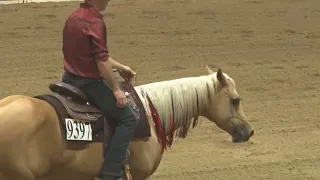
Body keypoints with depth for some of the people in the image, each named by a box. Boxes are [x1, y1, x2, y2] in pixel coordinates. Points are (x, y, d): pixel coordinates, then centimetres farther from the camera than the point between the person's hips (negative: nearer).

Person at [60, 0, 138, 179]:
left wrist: (120, 67, 26)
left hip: (70, 78, 9)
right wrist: (116, 89, -12)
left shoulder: (75, 17, 9)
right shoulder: (95, 22, -20)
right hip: (89, 82, -9)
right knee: (128, 119, -3)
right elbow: (101, 61, -21)